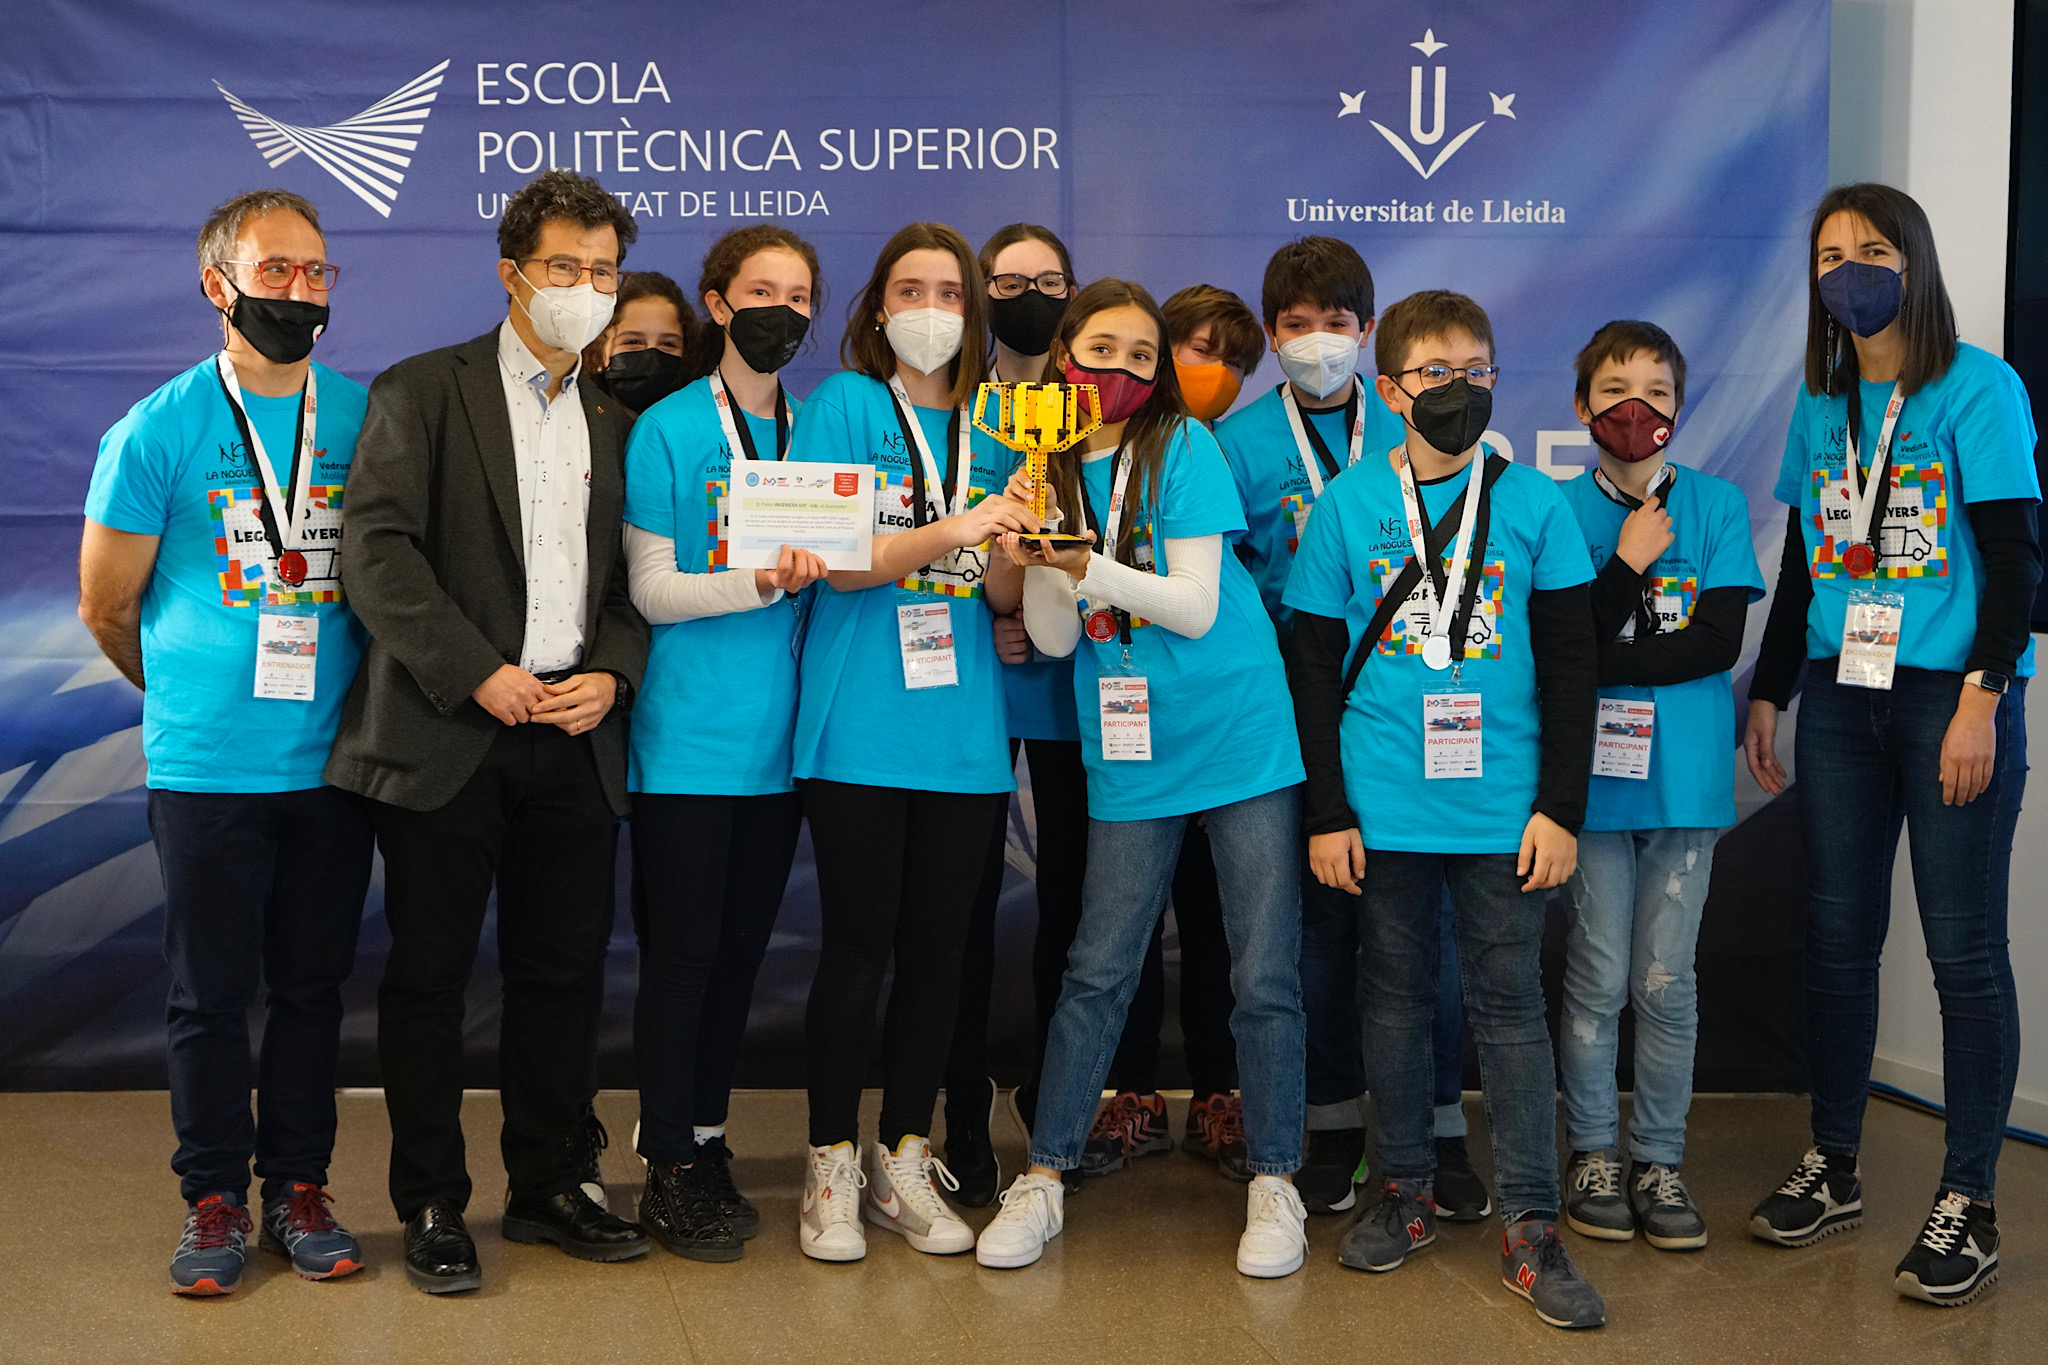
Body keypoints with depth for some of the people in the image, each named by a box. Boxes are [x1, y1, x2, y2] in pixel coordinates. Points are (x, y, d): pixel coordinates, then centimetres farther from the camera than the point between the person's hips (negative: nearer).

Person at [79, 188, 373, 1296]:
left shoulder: (369, 418, 4)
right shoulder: (159, 431, -3)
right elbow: (107, 604, 6)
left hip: (334, 760, 2)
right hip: (206, 766, -2)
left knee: (313, 985, 10)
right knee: (211, 992, 5)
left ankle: (300, 1186, 22)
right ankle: (214, 1200, 18)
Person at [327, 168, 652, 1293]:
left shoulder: (616, 424, 15)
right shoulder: (422, 391, 0)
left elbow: (634, 582, 14)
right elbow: (378, 554, -10)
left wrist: (610, 675, -5)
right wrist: (480, 674, -15)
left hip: (575, 737, 4)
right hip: (447, 737, -4)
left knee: (564, 970, 9)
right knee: (429, 973, 3)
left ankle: (547, 1187, 23)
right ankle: (431, 1206, 16)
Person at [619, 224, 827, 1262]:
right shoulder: (667, 429, -4)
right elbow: (651, 591, -9)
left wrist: (818, 569, -1)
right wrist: (759, 582, -22)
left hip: (777, 736, 5)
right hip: (688, 737, -5)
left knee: (741, 947, 11)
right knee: (682, 948, -1)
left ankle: (708, 1144, 23)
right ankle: (668, 1171, 10)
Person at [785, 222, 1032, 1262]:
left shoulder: (992, 428, 13)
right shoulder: (844, 405, 0)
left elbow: (1004, 596, 11)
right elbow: (832, 561, -10)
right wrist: (945, 534, -20)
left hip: (963, 733, 4)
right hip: (859, 732, -4)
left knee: (937, 950, 8)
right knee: (857, 946, -1)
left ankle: (905, 1164, 20)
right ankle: (832, 1167, 12)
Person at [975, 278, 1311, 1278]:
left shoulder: (1183, 447, -5)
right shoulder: (1052, 470, 7)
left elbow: (1196, 608, -12)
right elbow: (1054, 639, 3)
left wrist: (1084, 566, -22)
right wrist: (1033, 563, -15)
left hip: (1242, 740, -3)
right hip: (1130, 755, 3)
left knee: (1264, 977, 1)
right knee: (1097, 970, 5)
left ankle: (1273, 1185, 14)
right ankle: (1043, 1178, 15)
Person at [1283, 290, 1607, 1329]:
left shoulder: (1534, 503, 2)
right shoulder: (1347, 505, 2)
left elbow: (1569, 668, 3)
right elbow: (1315, 671, 3)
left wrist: (1560, 807, -3)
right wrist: (1326, 811, -1)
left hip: (1502, 805, -1)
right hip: (1384, 804, 1)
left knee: (1510, 1005, 2)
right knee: (1395, 996, 10)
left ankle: (1530, 1230, 8)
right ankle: (1406, 1193, 25)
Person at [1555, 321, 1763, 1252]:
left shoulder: (1719, 505, 4)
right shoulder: (1559, 510, 1)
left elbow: (1718, 642, -6)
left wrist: (1603, 661, -12)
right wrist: (1627, 563, -15)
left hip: (1686, 775, 1)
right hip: (1593, 773, -1)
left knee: (1667, 980, 5)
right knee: (1599, 975, 3)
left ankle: (1660, 1158, 16)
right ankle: (1593, 1152, 17)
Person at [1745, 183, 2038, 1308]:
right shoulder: (1822, 405, 11)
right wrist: (1768, 696, 14)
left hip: (1951, 698, -5)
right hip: (1841, 697, 5)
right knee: (1837, 933, 9)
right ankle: (1833, 1169, 23)